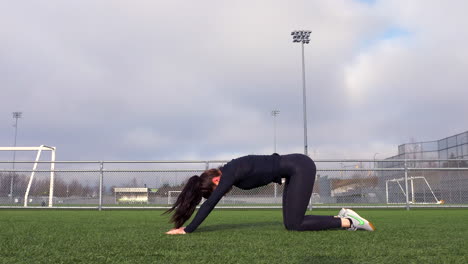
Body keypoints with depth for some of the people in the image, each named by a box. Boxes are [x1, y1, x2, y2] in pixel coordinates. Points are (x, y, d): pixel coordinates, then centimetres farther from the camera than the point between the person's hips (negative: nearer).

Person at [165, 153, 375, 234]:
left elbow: (210, 203, -20)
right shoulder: (229, 173, 9)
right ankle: (342, 217, 12)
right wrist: (184, 225, 18)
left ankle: (349, 222, -3)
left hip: (300, 168, -9)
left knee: (293, 225, -9)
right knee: (291, 222, 7)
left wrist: (187, 230, -13)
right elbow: (209, 202, 16)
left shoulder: (230, 173, -16)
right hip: (296, 169, 9)